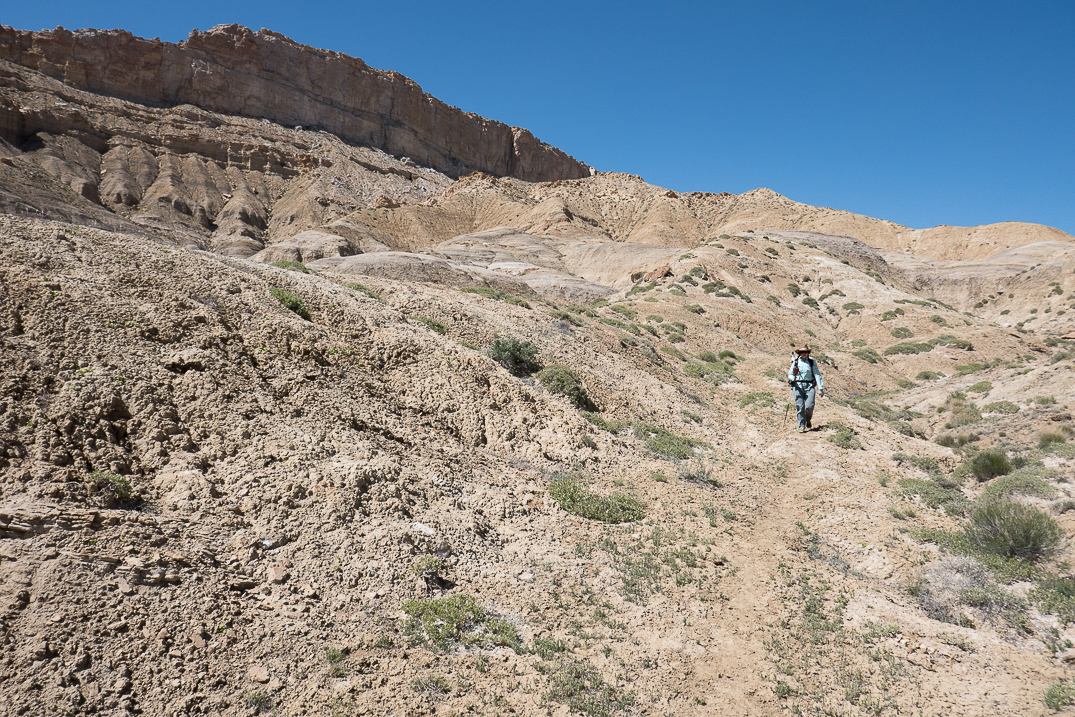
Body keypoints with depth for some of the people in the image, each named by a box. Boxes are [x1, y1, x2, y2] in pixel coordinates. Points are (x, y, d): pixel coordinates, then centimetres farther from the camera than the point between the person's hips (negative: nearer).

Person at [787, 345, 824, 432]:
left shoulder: (812, 362, 7)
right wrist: (792, 378, -12)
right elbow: (790, 374, 13)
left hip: (809, 386, 0)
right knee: (800, 406, -6)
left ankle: (808, 420, 19)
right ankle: (801, 426, 4)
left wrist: (820, 388, -2)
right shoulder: (795, 362, 7)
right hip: (798, 386, 0)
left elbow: (817, 375, 5)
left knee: (809, 406, -11)